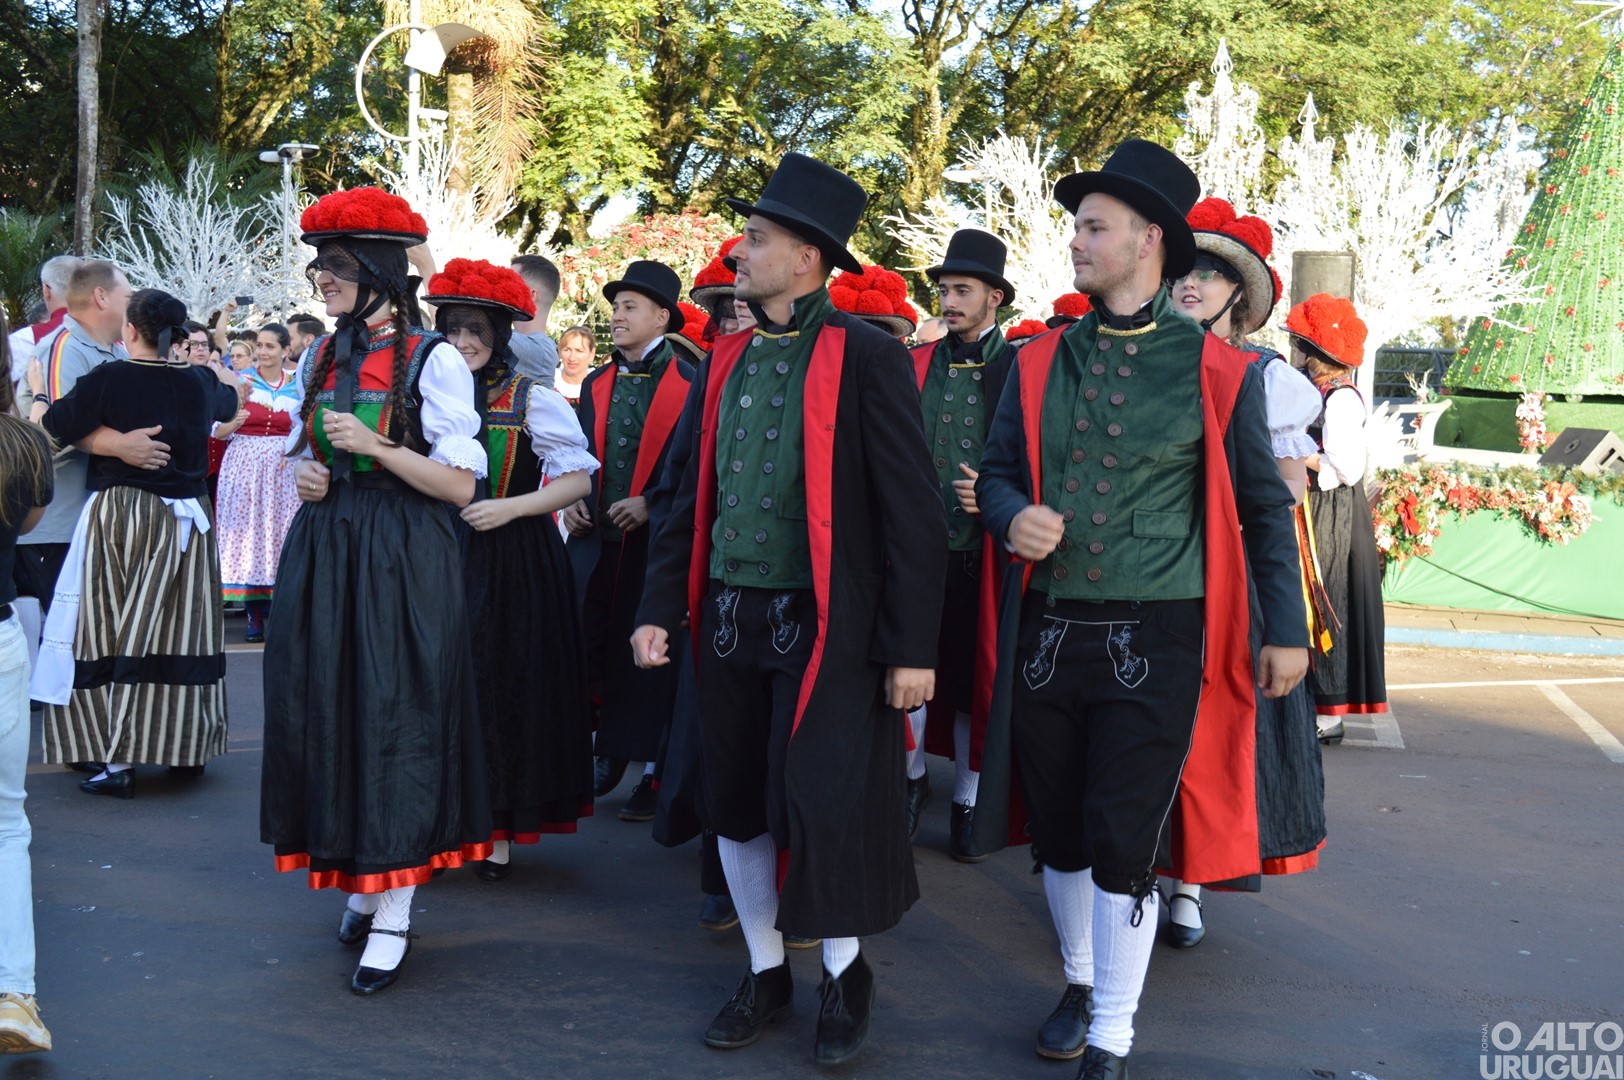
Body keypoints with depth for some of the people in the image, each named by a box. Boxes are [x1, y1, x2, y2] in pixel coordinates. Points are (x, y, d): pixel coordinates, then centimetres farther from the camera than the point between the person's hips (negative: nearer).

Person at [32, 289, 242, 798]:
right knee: (180, 634, 12)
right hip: (185, 521, 4)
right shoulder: (199, 382, 3)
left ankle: (118, 761, 0)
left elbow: (53, 426, -11)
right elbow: (229, 399, 25)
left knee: (110, 637, 2)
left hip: (118, 517, -4)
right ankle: (189, 747, 20)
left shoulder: (109, 378, -11)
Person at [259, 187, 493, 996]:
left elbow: (460, 483, -10)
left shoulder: (432, 360, -7)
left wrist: (375, 446, -18)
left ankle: (393, 914, 5)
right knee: (327, 711, 8)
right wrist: (305, 475, 0)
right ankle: (364, 880, 24)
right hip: (322, 555, 6)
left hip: (401, 561, -6)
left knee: (394, 715, -4)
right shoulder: (320, 359, 11)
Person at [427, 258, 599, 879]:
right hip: (443, 560, 4)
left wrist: (512, 507, -17)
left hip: (513, 564, -3)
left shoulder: (532, 399, -5)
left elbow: (579, 479, -8)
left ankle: (501, 831, 14)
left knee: (504, 689, 3)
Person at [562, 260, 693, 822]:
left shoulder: (689, 383, -5)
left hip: (656, 540, -5)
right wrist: (571, 501, 2)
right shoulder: (595, 384, 14)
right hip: (596, 538, 5)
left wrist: (652, 504, -17)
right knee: (589, 649, 6)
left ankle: (651, 770, 12)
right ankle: (607, 751, 24)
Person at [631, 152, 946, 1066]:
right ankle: (767, 972, 31)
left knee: (821, 803, -2)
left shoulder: (868, 357, -9)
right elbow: (693, 496, 14)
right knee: (738, 800, 12)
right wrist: (662, 606, 7)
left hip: (826, 628, -6)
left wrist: (913, 646, -12)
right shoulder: (726, 361, 10)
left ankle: (846, 974, 23)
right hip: (730, 619, 6)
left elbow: (911, 509, -10)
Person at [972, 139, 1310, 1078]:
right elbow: (996, 472, 14)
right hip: (1047, 636, 4)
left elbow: (1263, 504, 4)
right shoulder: (1039, 361, 7)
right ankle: (1083, 979, 38)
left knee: (1122, 842, -1)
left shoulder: (1218, 370, -3)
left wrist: (1287, 629, 3)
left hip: (1155, 642, -4)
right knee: (1060, 830, 14)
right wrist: (1012, 515, -10)